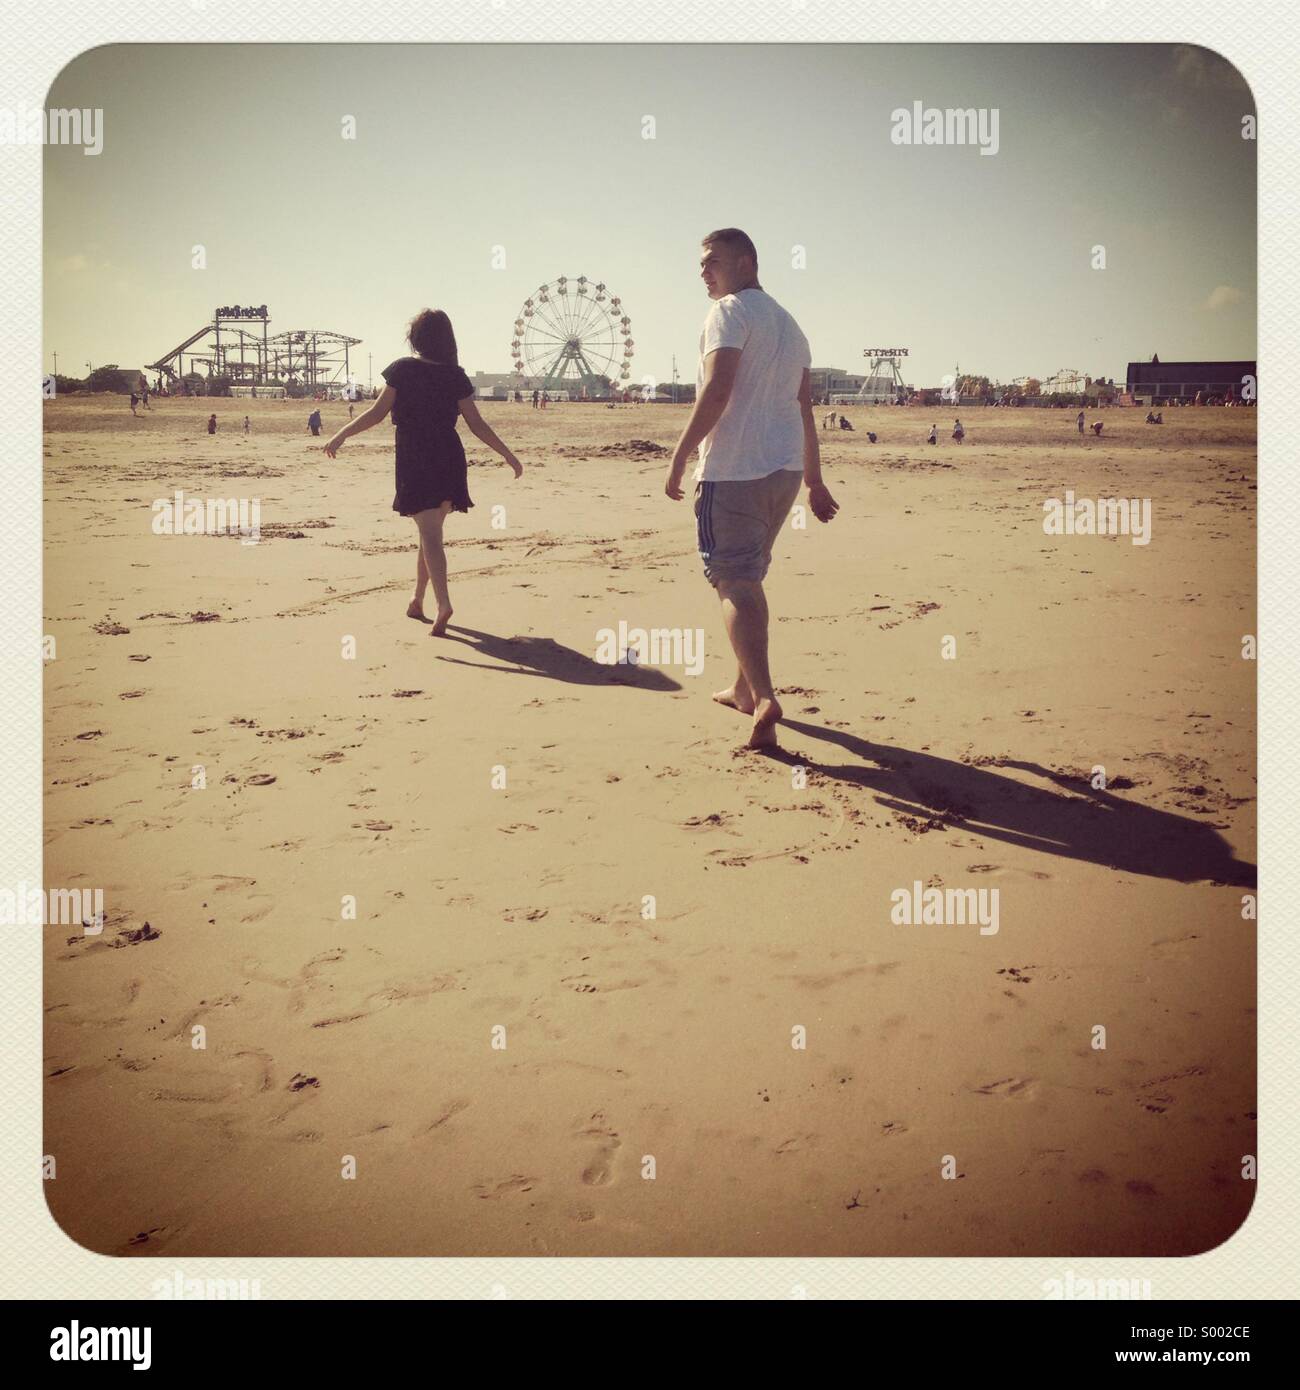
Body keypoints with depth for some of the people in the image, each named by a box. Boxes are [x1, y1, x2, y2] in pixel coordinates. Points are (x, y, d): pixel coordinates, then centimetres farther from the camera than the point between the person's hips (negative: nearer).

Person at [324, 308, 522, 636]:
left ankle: (443, 603, -26)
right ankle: (418, 600, 26)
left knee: (430, 534, -10)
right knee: (431, 531, 16)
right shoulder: (455, 376, 3)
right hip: (449, 460, 3)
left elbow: (378, 412, -7)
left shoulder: (402, 369, -3)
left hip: (415, 461, -3)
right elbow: (477, 425, 1)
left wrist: (341, 435, -1)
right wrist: (507, 454, 9)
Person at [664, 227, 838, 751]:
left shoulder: (730, 312, -6)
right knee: (748, 578, 19)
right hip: (785, 468, 9)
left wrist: (679, 456, -17)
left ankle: (763, 697, -21)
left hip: (733, 468, -8)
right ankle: (746, 686, 28)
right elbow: (804, 409, 21)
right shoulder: (789, 324, 21)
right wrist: (814, 479, 23)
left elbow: (717, 390, -19)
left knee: (733, 580, -9)